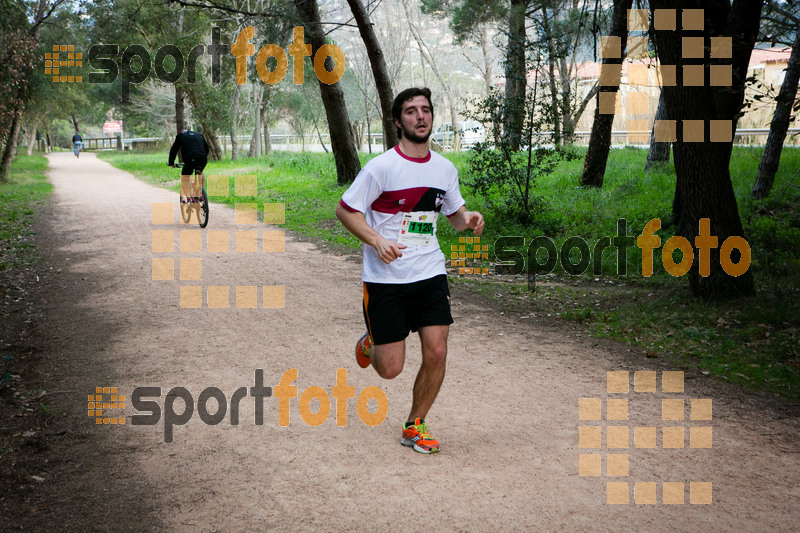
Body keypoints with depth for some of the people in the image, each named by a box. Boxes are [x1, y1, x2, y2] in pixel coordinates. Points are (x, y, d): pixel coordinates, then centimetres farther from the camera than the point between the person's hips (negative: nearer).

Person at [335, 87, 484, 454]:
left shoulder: (445, 169, 6)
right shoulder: (381, 167, -10)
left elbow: (455, 214, 19)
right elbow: (344, 210, -5)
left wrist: (468, 218, -5)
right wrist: (376, 241, -21)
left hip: (431, 274, 4)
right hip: (385, 277, -4)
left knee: (436, 353, -6)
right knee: (390, 368, -2)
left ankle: (415, 426, 17)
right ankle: (370, 342, 36)